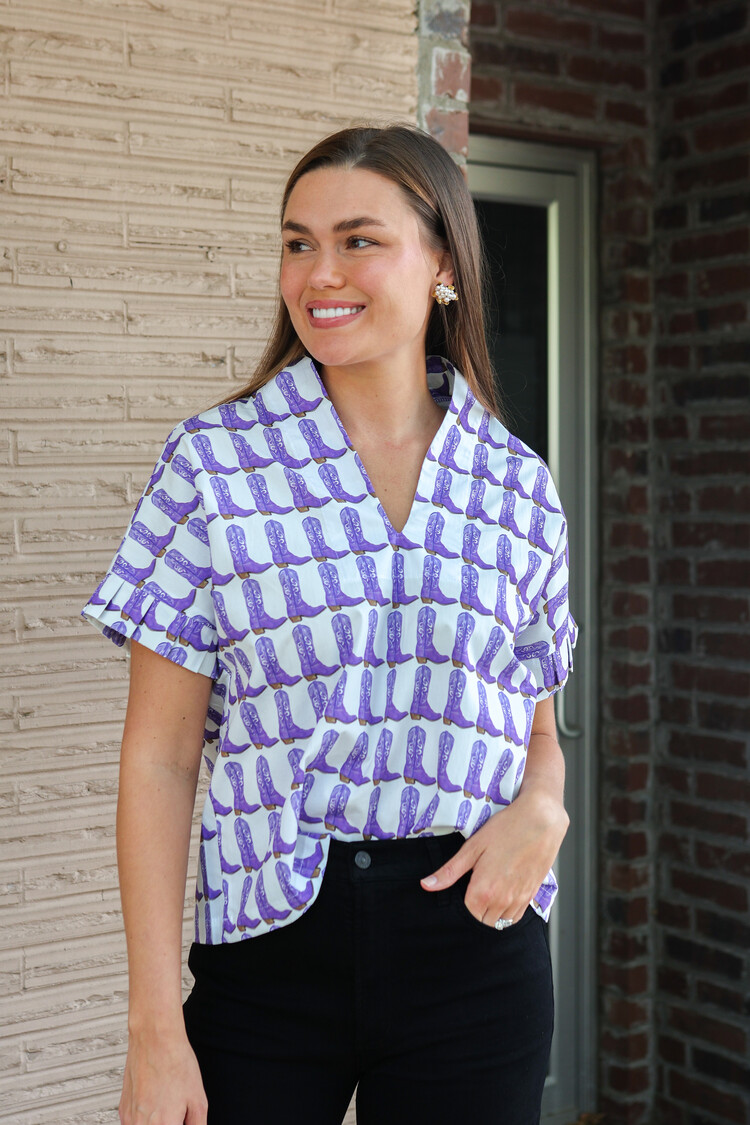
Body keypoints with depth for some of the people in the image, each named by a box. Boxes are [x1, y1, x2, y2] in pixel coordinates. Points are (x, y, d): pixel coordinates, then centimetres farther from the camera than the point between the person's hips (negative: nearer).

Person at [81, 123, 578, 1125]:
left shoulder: (518, 488, 3)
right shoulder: (213, 461, -4)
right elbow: (161, 754, -5)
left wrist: (540, 807, -9)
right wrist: (156, 1032, -8)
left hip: (475, 938, 2)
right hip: (271, 940, -2)